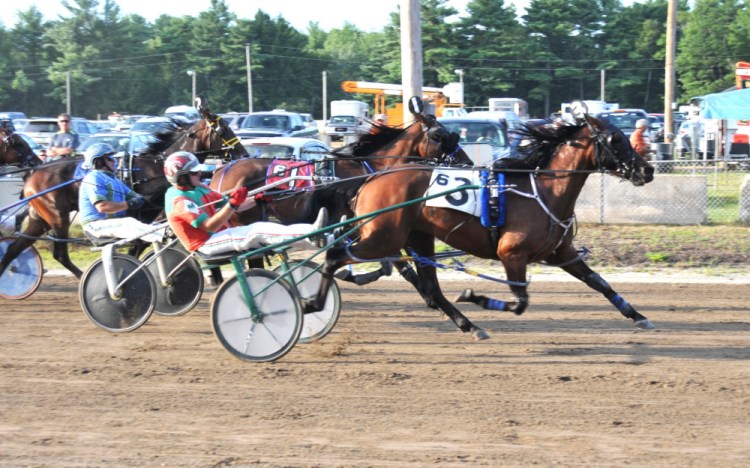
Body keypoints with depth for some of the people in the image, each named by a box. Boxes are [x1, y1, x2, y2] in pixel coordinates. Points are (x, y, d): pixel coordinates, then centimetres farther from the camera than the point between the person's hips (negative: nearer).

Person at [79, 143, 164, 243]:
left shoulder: (113, 179, 23)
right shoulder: (94, 178, -10)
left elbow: (131, 194, 15)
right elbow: (102, 207, -22)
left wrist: (138, 199, -10)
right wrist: (128, 204, -23)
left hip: (114, 222, 9)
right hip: (97, 225, -9)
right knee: (130, 223, -34)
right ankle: (166, 236, -54)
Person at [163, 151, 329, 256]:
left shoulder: (199, 189, 12)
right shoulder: (181, 200, -17)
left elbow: (225, 205, 12)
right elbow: (210, 226, -23)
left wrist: (256, 200, -2)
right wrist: (232, 204, -33)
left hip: (218, 235, 9)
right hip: (206, 244, -9)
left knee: (260, 228, -12)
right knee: (257, 231, -26)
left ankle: (315, 236, -26)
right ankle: (313, 236, -39)